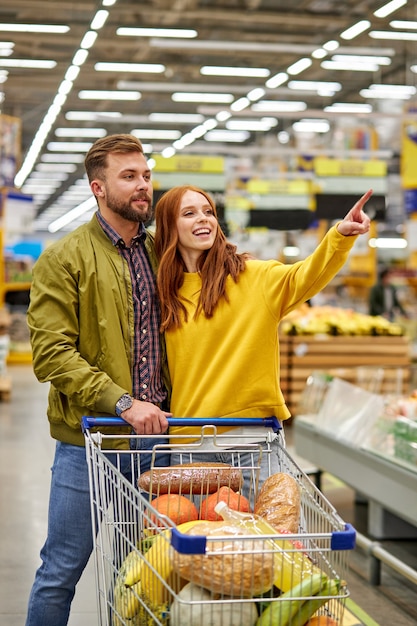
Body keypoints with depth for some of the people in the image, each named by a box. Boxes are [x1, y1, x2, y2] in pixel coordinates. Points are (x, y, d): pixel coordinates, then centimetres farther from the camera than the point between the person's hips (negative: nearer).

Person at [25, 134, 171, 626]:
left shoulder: (159, 254, 12)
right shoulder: (64, 259, -5)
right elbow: (50, 353, -13)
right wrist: (121, 402, -20)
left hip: (153, 438, 5)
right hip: (89, 439, -5)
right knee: (61, 573, 3)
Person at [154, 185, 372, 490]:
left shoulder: (255, 277, -1)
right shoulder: (164, 294, 8)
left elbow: (306, 277, -20)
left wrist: (340, 236, -36)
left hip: (253, 435, -2)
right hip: (188, 440, 2)